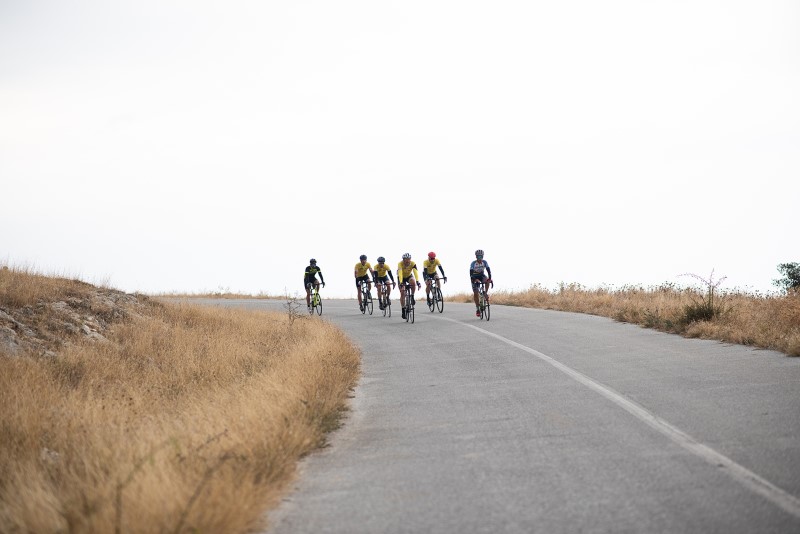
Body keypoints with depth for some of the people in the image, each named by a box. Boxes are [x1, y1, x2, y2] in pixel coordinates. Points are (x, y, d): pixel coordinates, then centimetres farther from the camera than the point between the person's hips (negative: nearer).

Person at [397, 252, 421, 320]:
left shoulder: (413, 264, -30)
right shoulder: (400, 264, -33)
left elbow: (415, 272, -41)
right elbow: (400, 274, -45)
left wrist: (417, 282, -56)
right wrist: (401, 283, -60)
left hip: (409, 276, 1)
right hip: (402, 278, -1)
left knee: (413, 282, -34)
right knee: (402, 293, -10)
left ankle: (412, 297, -13)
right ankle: (403, 310, 0)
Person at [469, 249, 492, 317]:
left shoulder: (484, 262, -17)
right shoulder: (473, 263, -24)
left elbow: (488, 270, -23)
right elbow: (471, 273, -30)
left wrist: (490, 278, -39)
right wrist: (474, 280, -47)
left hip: (482, 276, 2)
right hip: (475, 277, -2)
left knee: (487, 280, -35)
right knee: (475, 293, -12)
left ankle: (485, 293, -17)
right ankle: (477, 308, -1)